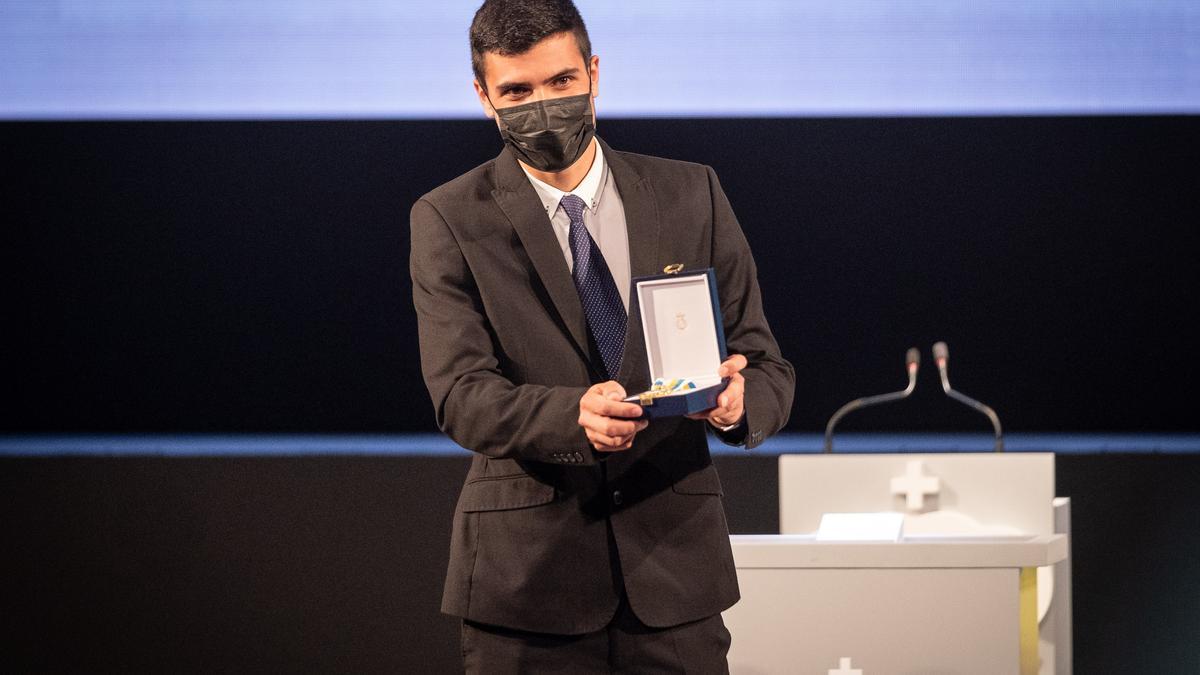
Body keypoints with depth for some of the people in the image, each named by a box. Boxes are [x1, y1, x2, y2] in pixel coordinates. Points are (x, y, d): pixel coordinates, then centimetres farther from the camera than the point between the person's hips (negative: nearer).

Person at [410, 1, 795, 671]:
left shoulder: (692, 195, 6)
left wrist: (740, 400, -21)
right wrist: (573, 415, -31)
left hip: (674, 562, 2)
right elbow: (461, 395, -11)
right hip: (528, 572, -2)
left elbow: (769, 369, 4)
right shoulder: (450, 221, 0)